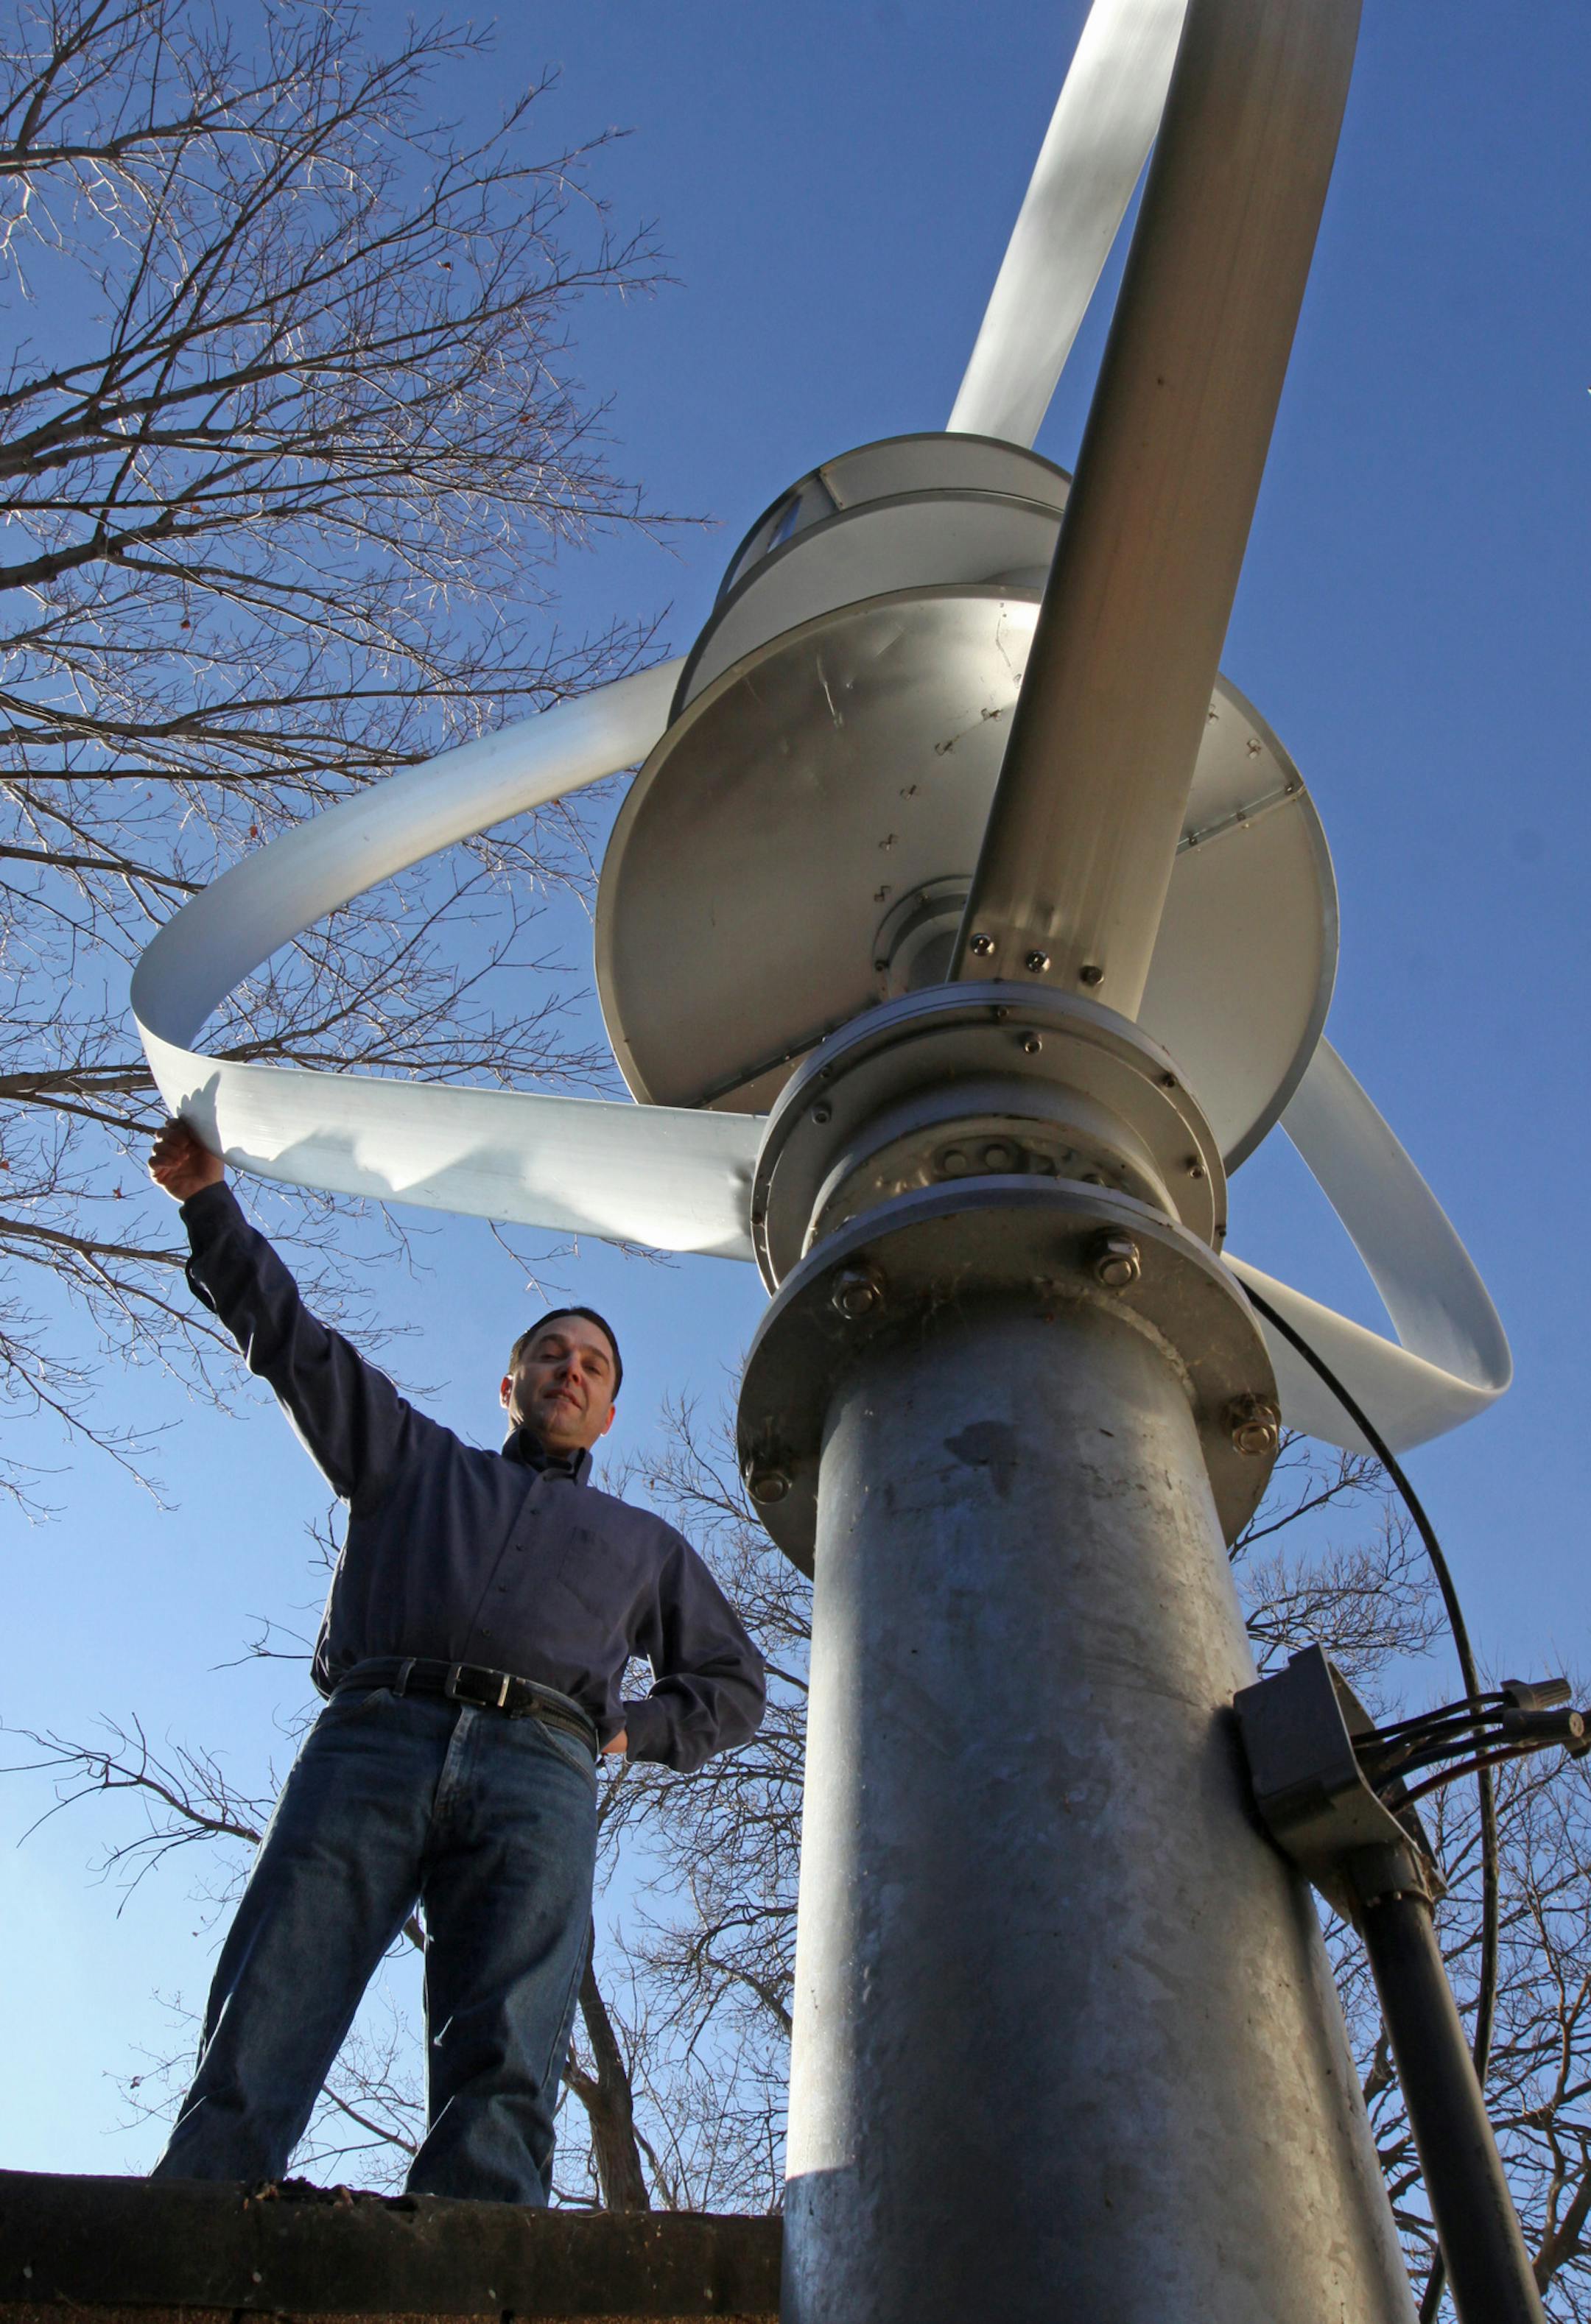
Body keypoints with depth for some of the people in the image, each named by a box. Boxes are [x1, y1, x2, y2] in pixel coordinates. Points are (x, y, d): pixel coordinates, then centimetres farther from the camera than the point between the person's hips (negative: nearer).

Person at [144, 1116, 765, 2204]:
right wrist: (211, 1200, 26)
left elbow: (734, 1683, 35)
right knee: (253, 2057, -19)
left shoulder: (644, 1542, 36)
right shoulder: (418, 1460, 35)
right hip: (373, 1737, 0)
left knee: (502, 2083, -21)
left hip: (538, 1773, 0)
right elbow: (292, 1338, 31)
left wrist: (630, 1728, 16)